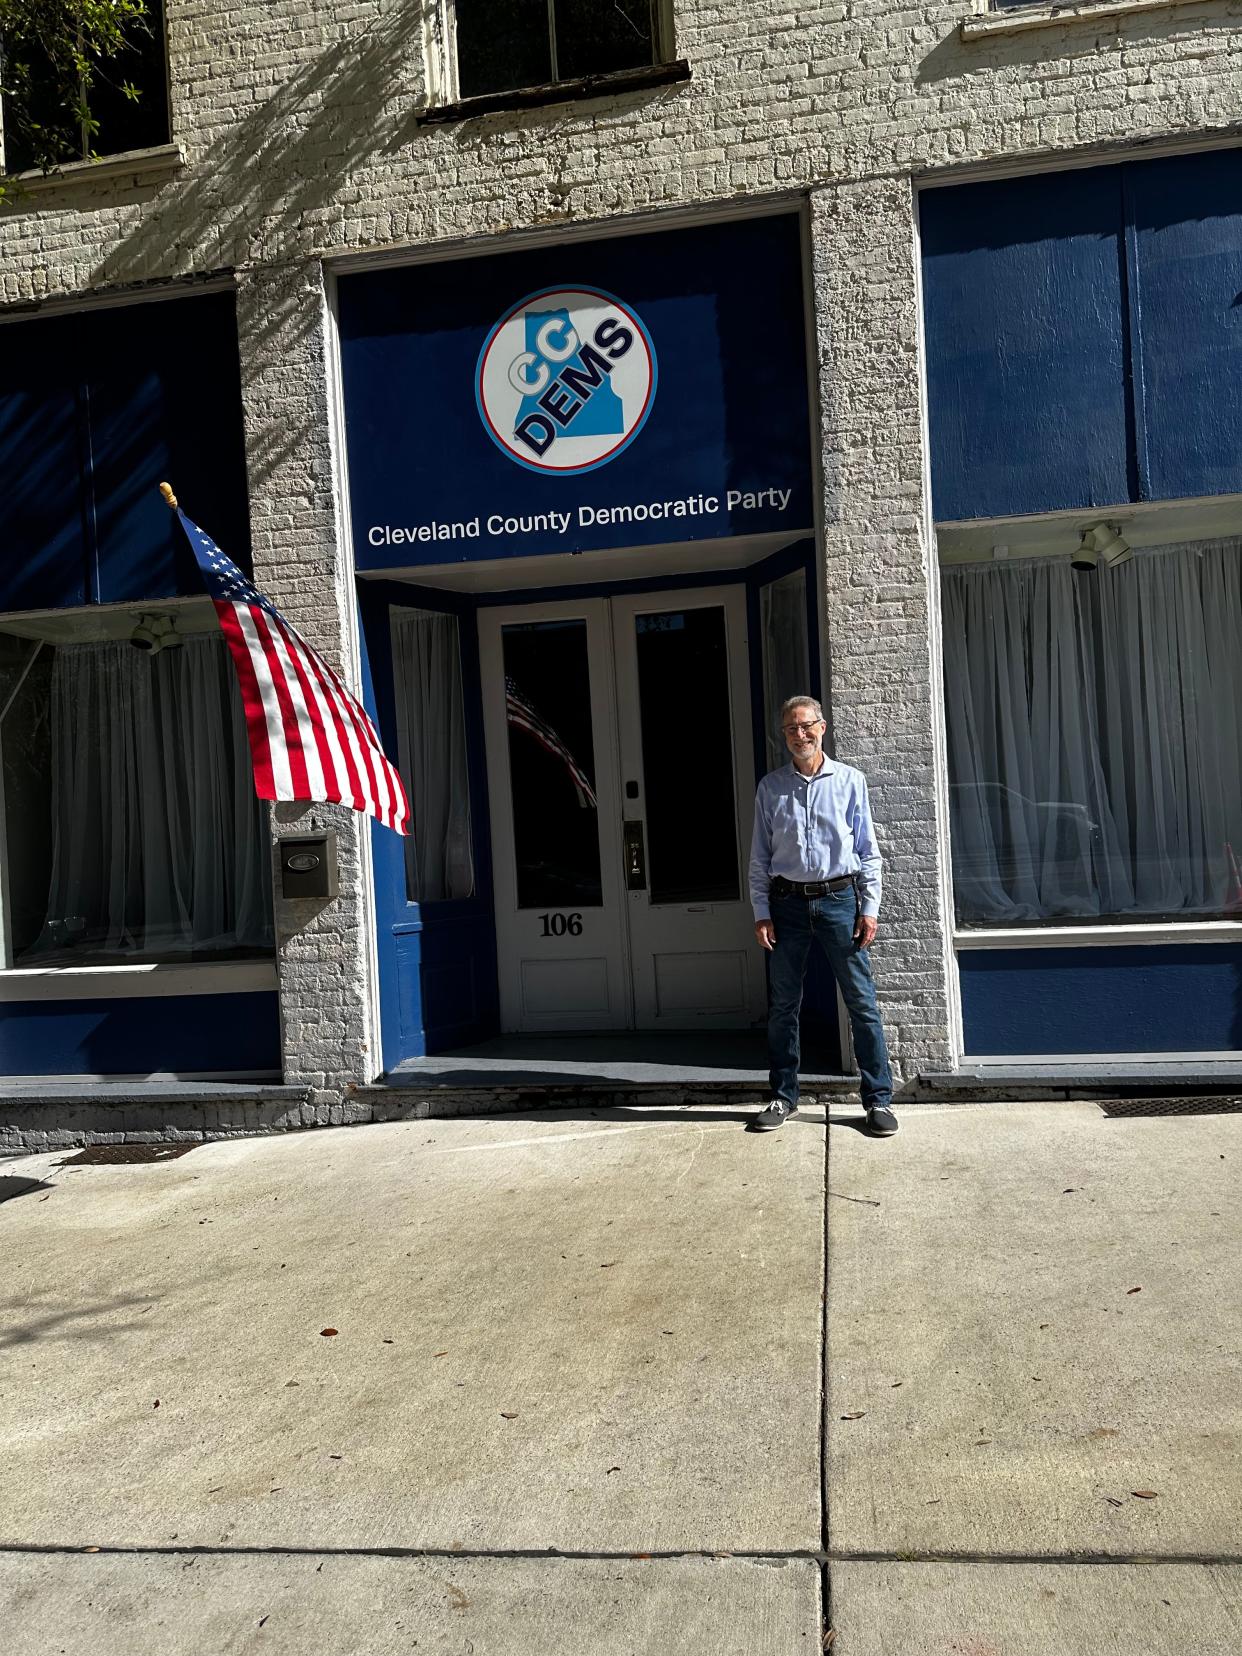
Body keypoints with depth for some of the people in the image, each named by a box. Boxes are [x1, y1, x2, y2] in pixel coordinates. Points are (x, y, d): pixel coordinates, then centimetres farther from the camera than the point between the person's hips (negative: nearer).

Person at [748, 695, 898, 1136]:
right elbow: (760, 857, 8)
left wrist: (869, 908, -2)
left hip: (839, 900, -1)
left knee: (862, 1002, 0)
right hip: (788, 903, 2)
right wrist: (761, 913, 1)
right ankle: (783, 1096, 20)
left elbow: (868, 851, 4)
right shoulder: (770, 787, 7)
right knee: (783, 1005, 7)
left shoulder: (850, 781, 3)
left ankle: (878, 1099, 9)